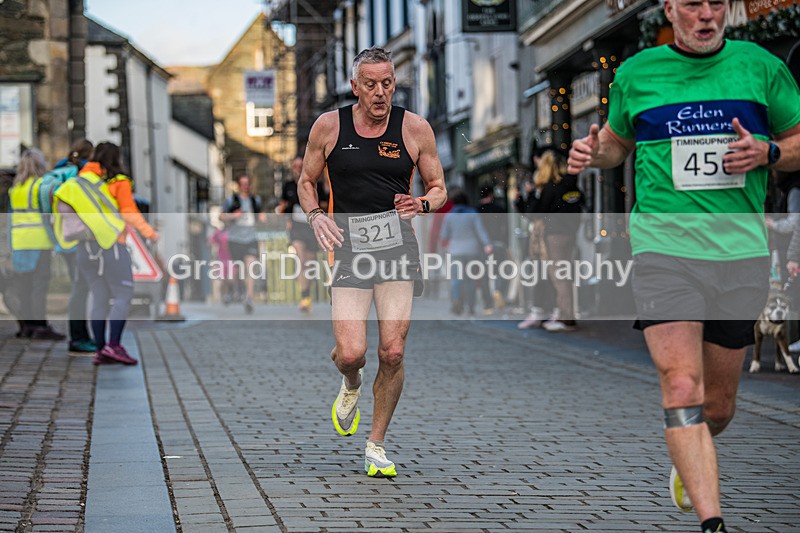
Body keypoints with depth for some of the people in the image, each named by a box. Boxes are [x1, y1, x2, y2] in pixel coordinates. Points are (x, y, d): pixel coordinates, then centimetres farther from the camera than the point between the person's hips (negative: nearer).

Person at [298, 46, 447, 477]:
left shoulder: (414, 128, 3)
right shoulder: (329, 126, 2)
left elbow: (439, 188, 11)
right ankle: (351, 385, 27)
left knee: (392, 353, -8)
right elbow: (306, 182, 14)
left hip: (398, 244, 1)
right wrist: (315, 215, -6)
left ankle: (376, 445, 13)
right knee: (351, 354, -13)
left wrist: (422, 204, -12)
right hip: (348, 245, 0)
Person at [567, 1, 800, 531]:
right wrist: (593, 153, 0)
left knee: (719, 403, 11)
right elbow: (618, 141, 22)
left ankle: (691, 464, 44)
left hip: (741, 248, 2)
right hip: (664, 245, -1)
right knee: (682, 387, -18)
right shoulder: (636, 72, 6)